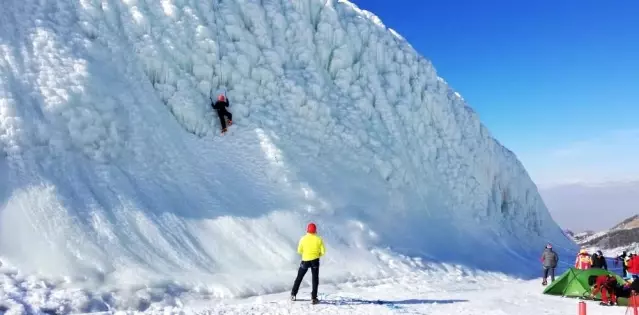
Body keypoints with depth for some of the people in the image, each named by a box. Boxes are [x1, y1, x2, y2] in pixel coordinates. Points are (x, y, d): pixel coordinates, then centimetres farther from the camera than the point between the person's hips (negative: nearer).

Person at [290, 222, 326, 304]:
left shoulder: (303, 239, -5)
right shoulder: (318, 239, -6)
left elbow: (299, 251, 1)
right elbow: (323, 251, -6)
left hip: (305, 260, 1)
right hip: (315, 261, -1)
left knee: (299, 278, 16)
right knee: (315, 279, 7)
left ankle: (293, 294, 19)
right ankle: (314, 297, 0)